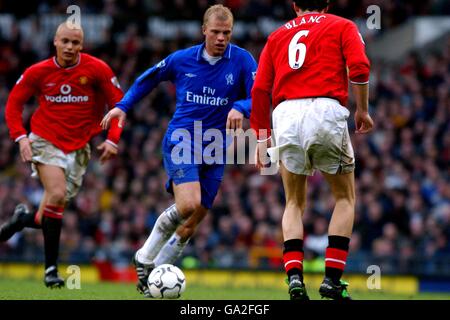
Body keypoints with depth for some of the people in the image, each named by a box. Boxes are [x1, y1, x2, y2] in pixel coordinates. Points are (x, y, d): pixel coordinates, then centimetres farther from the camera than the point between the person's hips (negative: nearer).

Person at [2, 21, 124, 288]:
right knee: (57, 195, -24)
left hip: (79, 148, 1)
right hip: (46, 141, -1)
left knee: (51, 216, 0)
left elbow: (118, 104, 0)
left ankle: (24, 219, 38)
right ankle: (51, 268, -15)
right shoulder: (37, 72, -4)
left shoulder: (97, 70, -7)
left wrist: (112, 139, -11)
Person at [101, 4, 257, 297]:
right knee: (188, 204, -25)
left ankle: (154, 276, 18)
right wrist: (123, 106, 11)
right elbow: (149, 78, 17)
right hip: (180, 143, -2)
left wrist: (240, 108, -32)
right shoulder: (182, 59, 0)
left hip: (214, 152, 2)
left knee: (190, 227, 3)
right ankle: (145, 258, -5)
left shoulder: (243, 61, -4)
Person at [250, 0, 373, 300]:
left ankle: (294, 276, -2)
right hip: (327, 108, -3)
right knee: (345, 197, 15)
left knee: (295, 203, 17)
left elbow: (260, 90, 14)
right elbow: (359, 68, -3)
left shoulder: (277, 35, 23)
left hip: (285, 115, 3)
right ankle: (332, 278, 3)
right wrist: (363, 111, 8)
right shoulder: (342, 26, 15)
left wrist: (262, 137, 19)